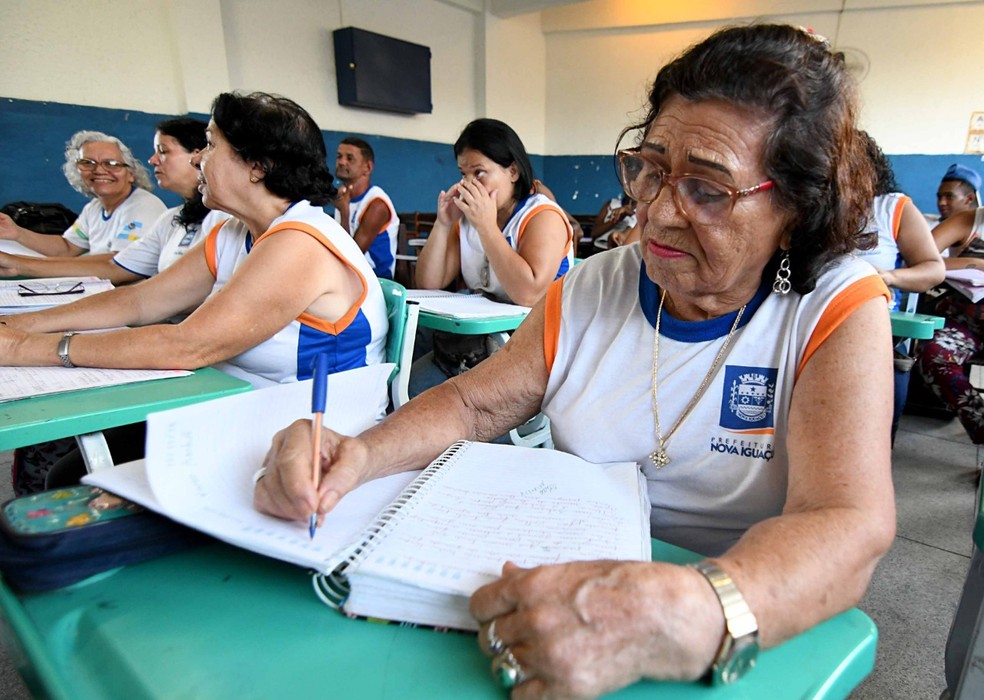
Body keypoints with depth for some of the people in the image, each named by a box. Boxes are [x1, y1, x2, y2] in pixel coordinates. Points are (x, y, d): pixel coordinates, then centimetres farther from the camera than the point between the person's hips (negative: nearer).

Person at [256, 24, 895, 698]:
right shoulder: (592, 289, 0)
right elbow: (472, 402, 3)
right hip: (565, 585, 2)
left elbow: (848, 529, -25)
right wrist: (362, 454, -16)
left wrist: (688, 617, -44)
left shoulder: (841, 312, -12)